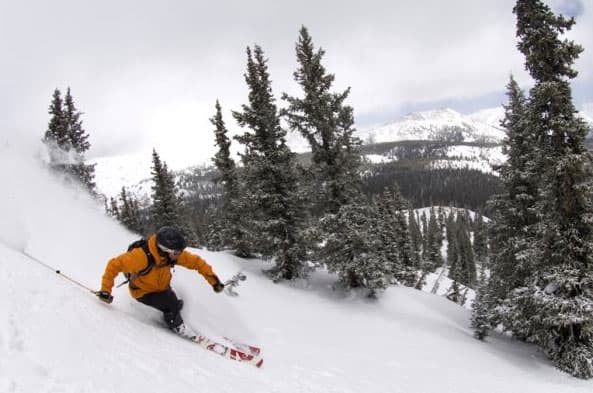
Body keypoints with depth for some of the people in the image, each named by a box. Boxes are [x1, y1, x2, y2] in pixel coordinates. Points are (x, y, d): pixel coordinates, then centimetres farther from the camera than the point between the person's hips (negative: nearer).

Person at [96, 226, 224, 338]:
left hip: (163, 288, 6)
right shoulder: (141, 256, -39)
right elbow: (114, 265, -29)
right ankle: (177, 326, 4)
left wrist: (213, 280, -15)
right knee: (172, 306, -22)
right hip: (143, 292, -6)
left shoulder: (174, 253, -23)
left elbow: (196, 261, -12)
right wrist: (105, 290, -29)